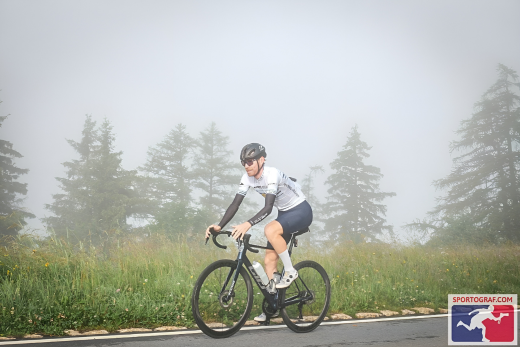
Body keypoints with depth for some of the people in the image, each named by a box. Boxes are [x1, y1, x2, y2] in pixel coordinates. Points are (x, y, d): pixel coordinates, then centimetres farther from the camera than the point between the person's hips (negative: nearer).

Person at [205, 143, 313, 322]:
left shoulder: (272, 175, -29)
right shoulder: (247, 178, -7)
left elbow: (268, 207, -39)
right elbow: (235, 204, -10)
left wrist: (248, 224, -52)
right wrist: (220, 225, -23)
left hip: (301, 211, -8)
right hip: (284, 213, 8)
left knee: (270, 230, -34)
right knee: (269, 259, 0)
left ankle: (290, 271, -16)